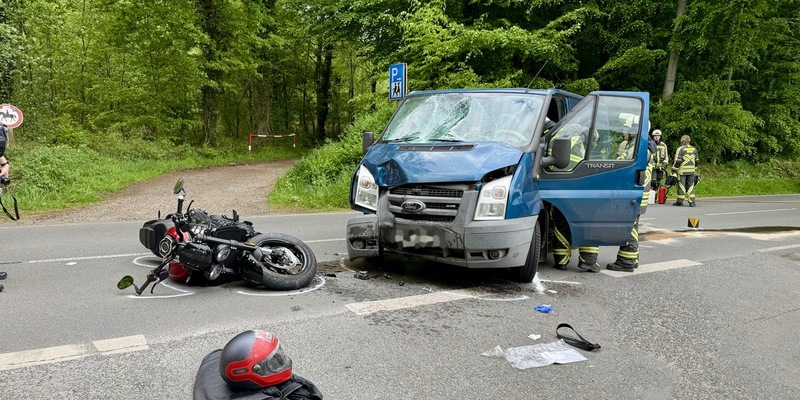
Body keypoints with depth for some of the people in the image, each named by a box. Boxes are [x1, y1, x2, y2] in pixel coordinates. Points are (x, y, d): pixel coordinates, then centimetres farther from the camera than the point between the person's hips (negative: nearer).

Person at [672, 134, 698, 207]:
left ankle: (680, 201, 5)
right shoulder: (694, 149, 10)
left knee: (681, 185, 1)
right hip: (691, 171, 5)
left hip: (682, 171, -5)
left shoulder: (681, 149, -9)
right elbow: (696, 161, 16)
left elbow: (677, 161, -12)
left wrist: (674, 170, -6)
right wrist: (694, 169, 25)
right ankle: (692, 201, 5)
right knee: (690, 185, 9)